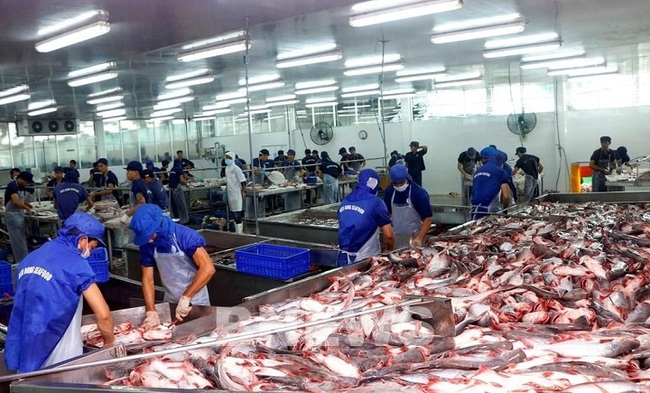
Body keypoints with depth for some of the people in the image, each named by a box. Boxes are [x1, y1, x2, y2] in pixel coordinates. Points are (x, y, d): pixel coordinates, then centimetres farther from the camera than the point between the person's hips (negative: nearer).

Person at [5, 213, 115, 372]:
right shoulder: (75, 263, -12)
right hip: (57, 358, -7)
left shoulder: (31, 258, 9)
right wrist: (109, 342, 2)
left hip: (22, 354, 7)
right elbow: (103, 314, -16)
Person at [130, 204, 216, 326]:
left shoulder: (186, 236, -25)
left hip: (195, 302, -4)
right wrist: (151, 312, -15)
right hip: (170, 302, 4)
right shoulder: (147, 244, -10)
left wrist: (185, 298, -36)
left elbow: (208, 269, -34)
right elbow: (147, 278, -6)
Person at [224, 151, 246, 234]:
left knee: (238, 213, -7)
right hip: (230, 193, 8)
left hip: (237, 193, -8)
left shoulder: (236, 168, -13)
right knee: (233, 212, 12)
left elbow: (243, 180, -16)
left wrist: (243, 191, -17)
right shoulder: (227, 168, 11)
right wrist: (226, 191, 18)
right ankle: (237, 231, 21)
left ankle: (240, 232, -3)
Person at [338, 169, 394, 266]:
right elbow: (388, 235, -12)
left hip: (343, 258, 5)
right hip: (365, 259, -5)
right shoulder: (375, 202, -11)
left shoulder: (344, 201, 6)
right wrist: (389, 250, 7)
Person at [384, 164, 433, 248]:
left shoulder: (419, 193, -16)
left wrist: (419, 238, -26)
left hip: (414, 236, -3)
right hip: (396, 235, 3)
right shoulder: (389, 191, -4)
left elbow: (427, 218, -16)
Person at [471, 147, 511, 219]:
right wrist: (505, 209, 11)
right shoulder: (500, 171, 1)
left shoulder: (477, 171, 18)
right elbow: (506, 196, -6)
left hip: (475, 209, 6)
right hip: (490, 211, -5)